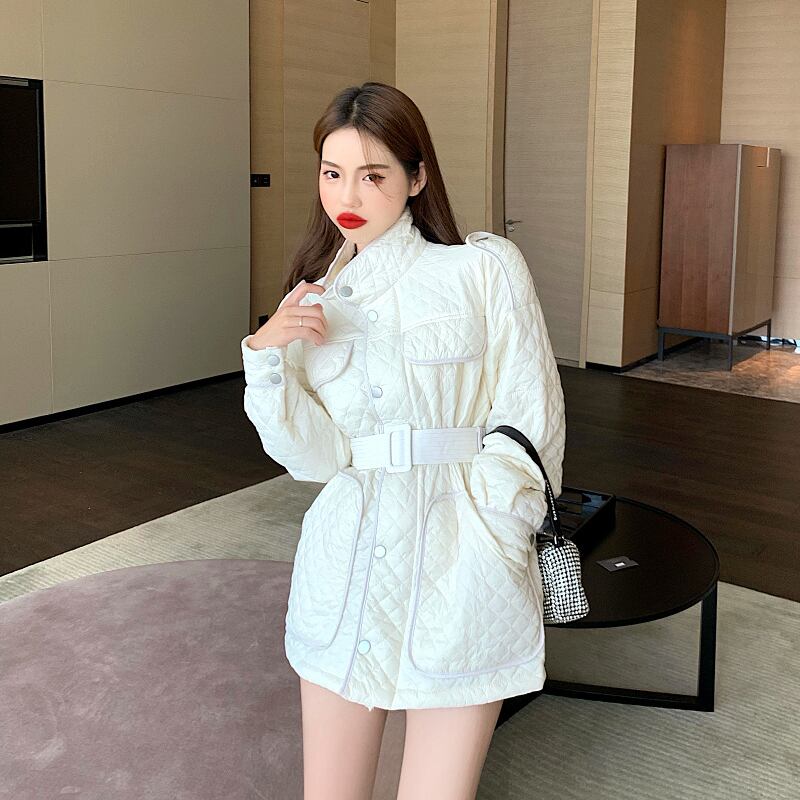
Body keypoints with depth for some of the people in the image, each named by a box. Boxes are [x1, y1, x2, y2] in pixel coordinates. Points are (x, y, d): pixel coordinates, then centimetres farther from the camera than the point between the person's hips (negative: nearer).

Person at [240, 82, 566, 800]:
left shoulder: (484, 269, -1)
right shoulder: (314, 300, 10)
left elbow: (529, 421, -3)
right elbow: (315, 454, -1)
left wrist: (480, 541, -11)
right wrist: (267, 354, -14)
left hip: (459, 559, -3)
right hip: (346, 558, 4)